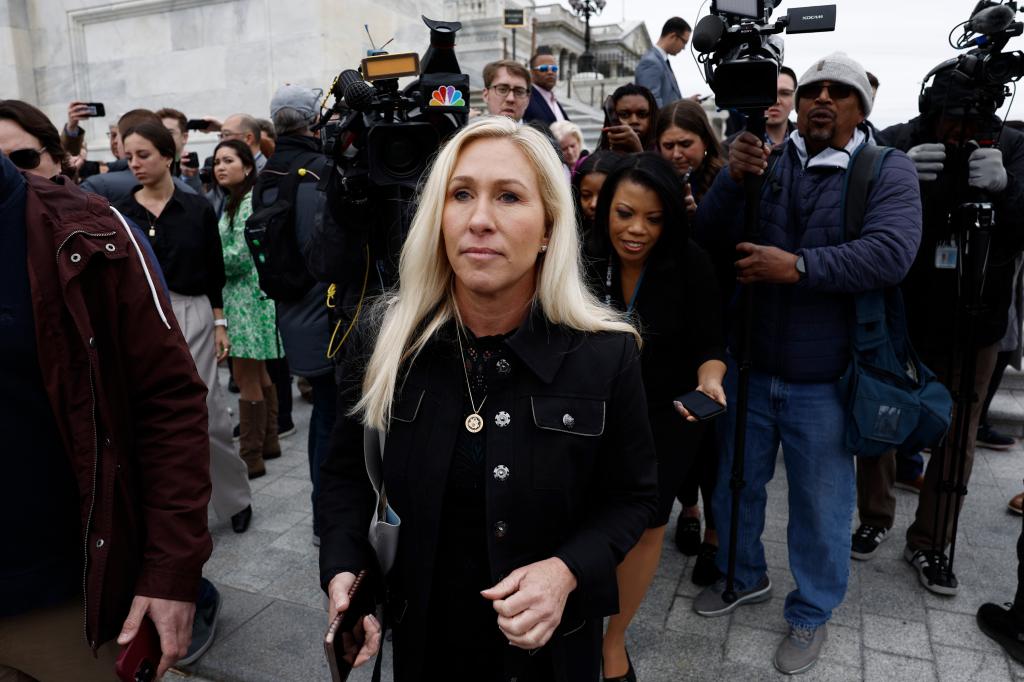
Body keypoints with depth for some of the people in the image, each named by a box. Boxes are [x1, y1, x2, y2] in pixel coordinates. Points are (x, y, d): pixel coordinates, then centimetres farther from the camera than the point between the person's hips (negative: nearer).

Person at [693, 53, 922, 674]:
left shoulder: (890, 170, -4)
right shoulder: (767, 162, 4)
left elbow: (892, 252, -19)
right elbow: (711, 232, -6)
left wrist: (799, 267, -26)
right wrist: (732, 179, -23)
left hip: (823, 381, -3)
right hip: (748, 366, 3)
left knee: (821, 504, 12)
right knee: (736, 483, 19)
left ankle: (812, 613, 35)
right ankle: (746, 577, 44)